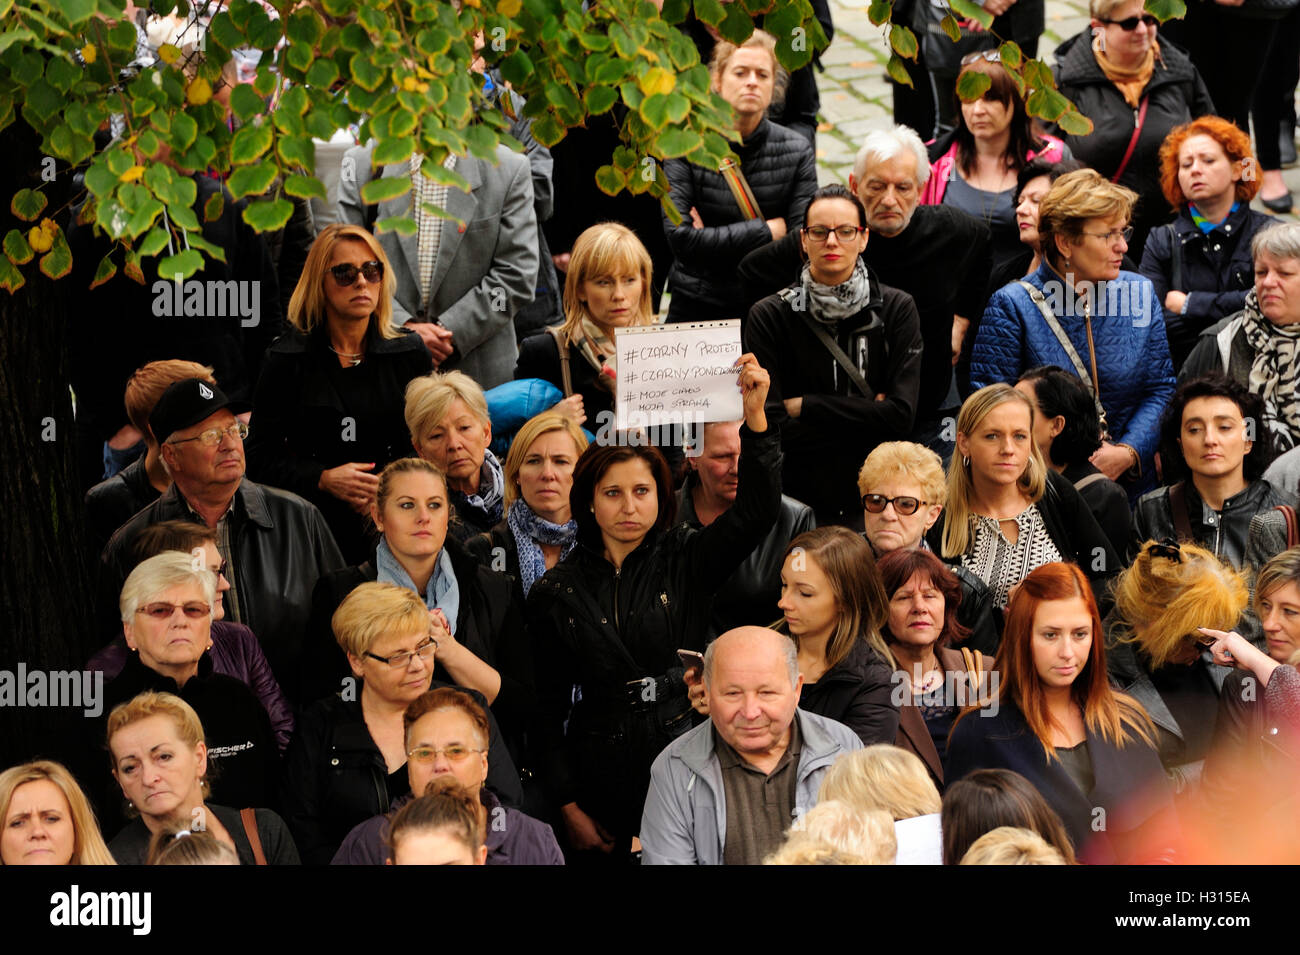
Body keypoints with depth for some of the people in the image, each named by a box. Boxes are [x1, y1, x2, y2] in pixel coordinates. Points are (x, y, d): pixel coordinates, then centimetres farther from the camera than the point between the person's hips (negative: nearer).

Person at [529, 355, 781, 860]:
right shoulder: (556, 591, 4)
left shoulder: (685, 560, 3)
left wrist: (755, 415, -26)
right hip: (602, 775, 1)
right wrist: (568, 808, -1)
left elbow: (757, 509, -13)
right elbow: (548, 706, 5)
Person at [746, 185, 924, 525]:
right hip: (798, 498, -1)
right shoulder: (770, 316, 2)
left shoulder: (896, 309, 5)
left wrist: (804, 407, -4)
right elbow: (771, 429, -7)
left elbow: (901, 416, -6)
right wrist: (866, 415, -6)